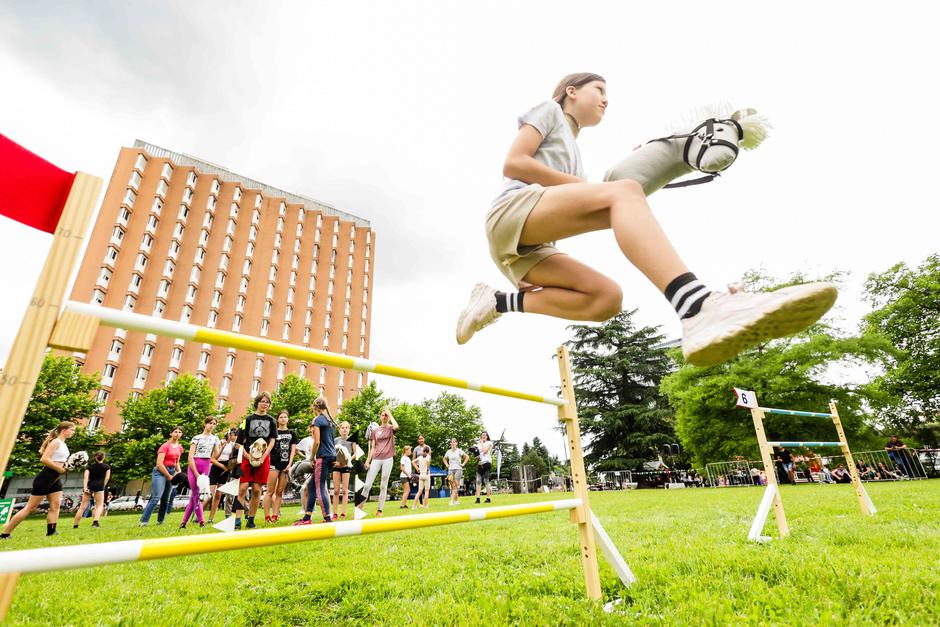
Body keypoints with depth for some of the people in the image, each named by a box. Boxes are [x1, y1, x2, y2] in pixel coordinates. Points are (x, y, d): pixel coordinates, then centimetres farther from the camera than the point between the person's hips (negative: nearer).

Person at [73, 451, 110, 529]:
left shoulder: (90, 466, 17)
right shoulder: (106, 467, 12)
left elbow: (85, 477, 1)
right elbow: (107, 478, 1)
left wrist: (85, 487, -8)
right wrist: (102, 486, 8)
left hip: (89, 486, 3)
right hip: (99, 486, -3)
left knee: (83, 506, 10)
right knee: (99, 505, 3)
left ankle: (75, 525, 10)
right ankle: (95, 521, -16)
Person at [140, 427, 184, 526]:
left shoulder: (180, 448, 10)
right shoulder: (165, 446, -10)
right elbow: (159, 463, -15)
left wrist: (179, 473, 5)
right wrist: (168, 476, -12)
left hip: (172, 472, 7)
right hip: (160, 472, -7)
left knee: (166, 499, 8)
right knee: (156, 497, -17)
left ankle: (160, 521, 17)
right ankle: (143, 521, -12)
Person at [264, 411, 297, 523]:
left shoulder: (292, 434, 12)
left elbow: (293, 450, 8)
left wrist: (290, 464, -3)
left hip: (286, 465, 2)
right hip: (274, 463, -2)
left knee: (279, 492, 5)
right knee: (270, 491, -5)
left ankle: (275, 515, 9)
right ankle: (267, 516, -1)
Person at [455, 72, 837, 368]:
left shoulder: (573, 149, 38)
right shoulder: (549, 111, 17)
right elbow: (512, 165, -2)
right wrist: (582, 183, -1)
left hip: (529, 248, 8)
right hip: (511, 213, -8)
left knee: (606, 298, -15)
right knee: (624, 192, -29)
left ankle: (499, 303, -12)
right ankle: (701, 310, -54)